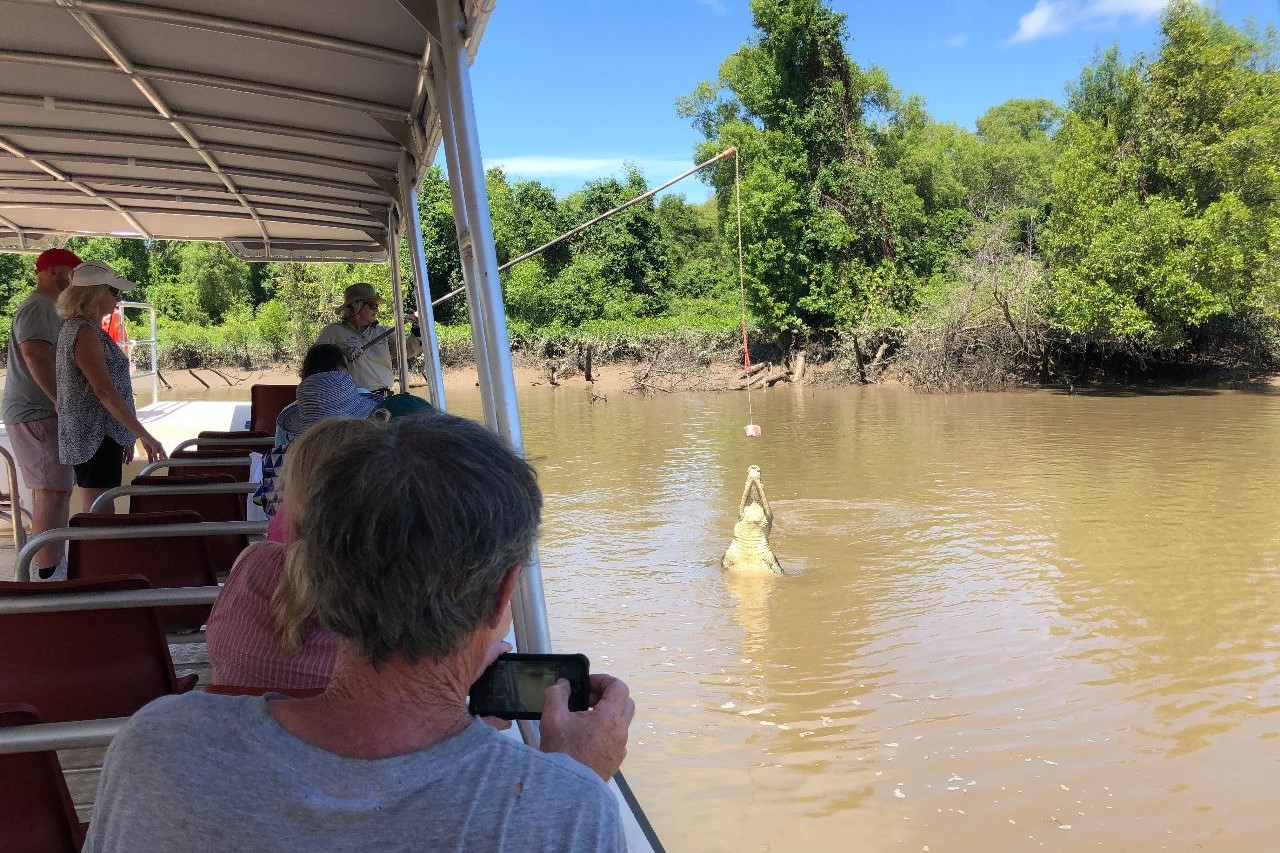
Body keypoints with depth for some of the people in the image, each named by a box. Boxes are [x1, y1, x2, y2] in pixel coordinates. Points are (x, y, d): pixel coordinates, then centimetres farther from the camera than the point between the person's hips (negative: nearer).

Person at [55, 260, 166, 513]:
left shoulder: (77, 326, 15)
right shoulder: (84, 331, -16)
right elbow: (104, 391, -23)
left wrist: (122, 438, 21)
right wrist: (144, 435, -24)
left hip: (101, 436, 10)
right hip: (95, 438, -10)